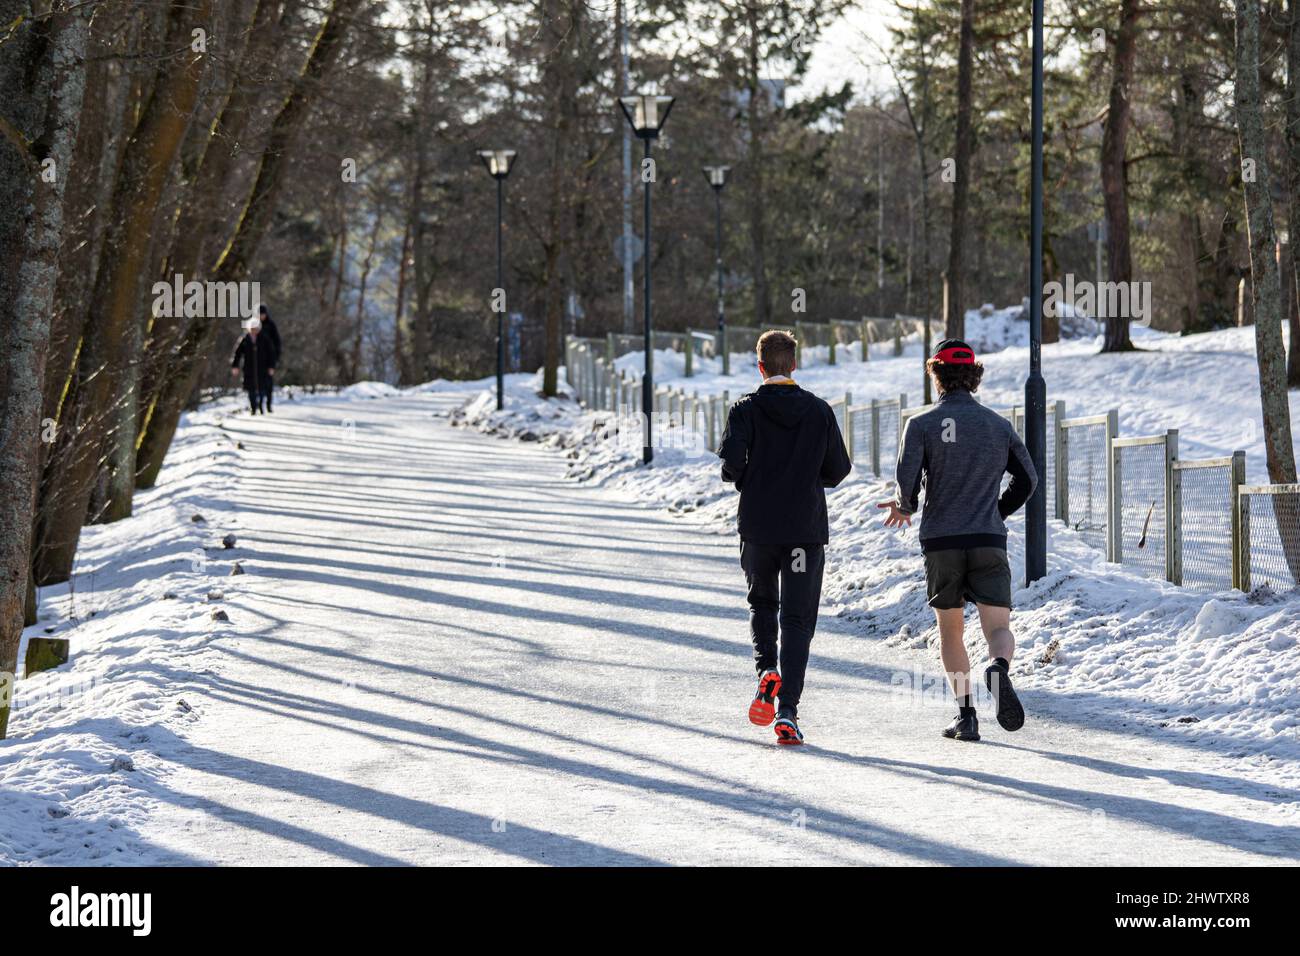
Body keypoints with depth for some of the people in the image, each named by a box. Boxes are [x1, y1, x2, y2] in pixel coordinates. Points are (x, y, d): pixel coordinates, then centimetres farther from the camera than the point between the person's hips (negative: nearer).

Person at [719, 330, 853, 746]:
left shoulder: (746, 410, -4)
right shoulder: (819, 411, 1)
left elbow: (732, 459, -18)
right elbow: (839, 469, 3)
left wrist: (746, 481, 4)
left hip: (758, 526, 0)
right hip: (807, 528, 0)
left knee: (762, 602, 23)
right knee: (797, 619, 2)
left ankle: (767, 669, -3)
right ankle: (788, 711, -9)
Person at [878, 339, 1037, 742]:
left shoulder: (922, 424, -2)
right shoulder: (998, 424, 8)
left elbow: (908, 478, -13)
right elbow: (1027, 480, 12)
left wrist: (904, 507, 9)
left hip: (941, 542, -1)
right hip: (989, 542, 1)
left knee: (950, 630, 14)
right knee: (998, 627, -3)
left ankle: (965, 714, 6)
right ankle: (999, 669, -37)